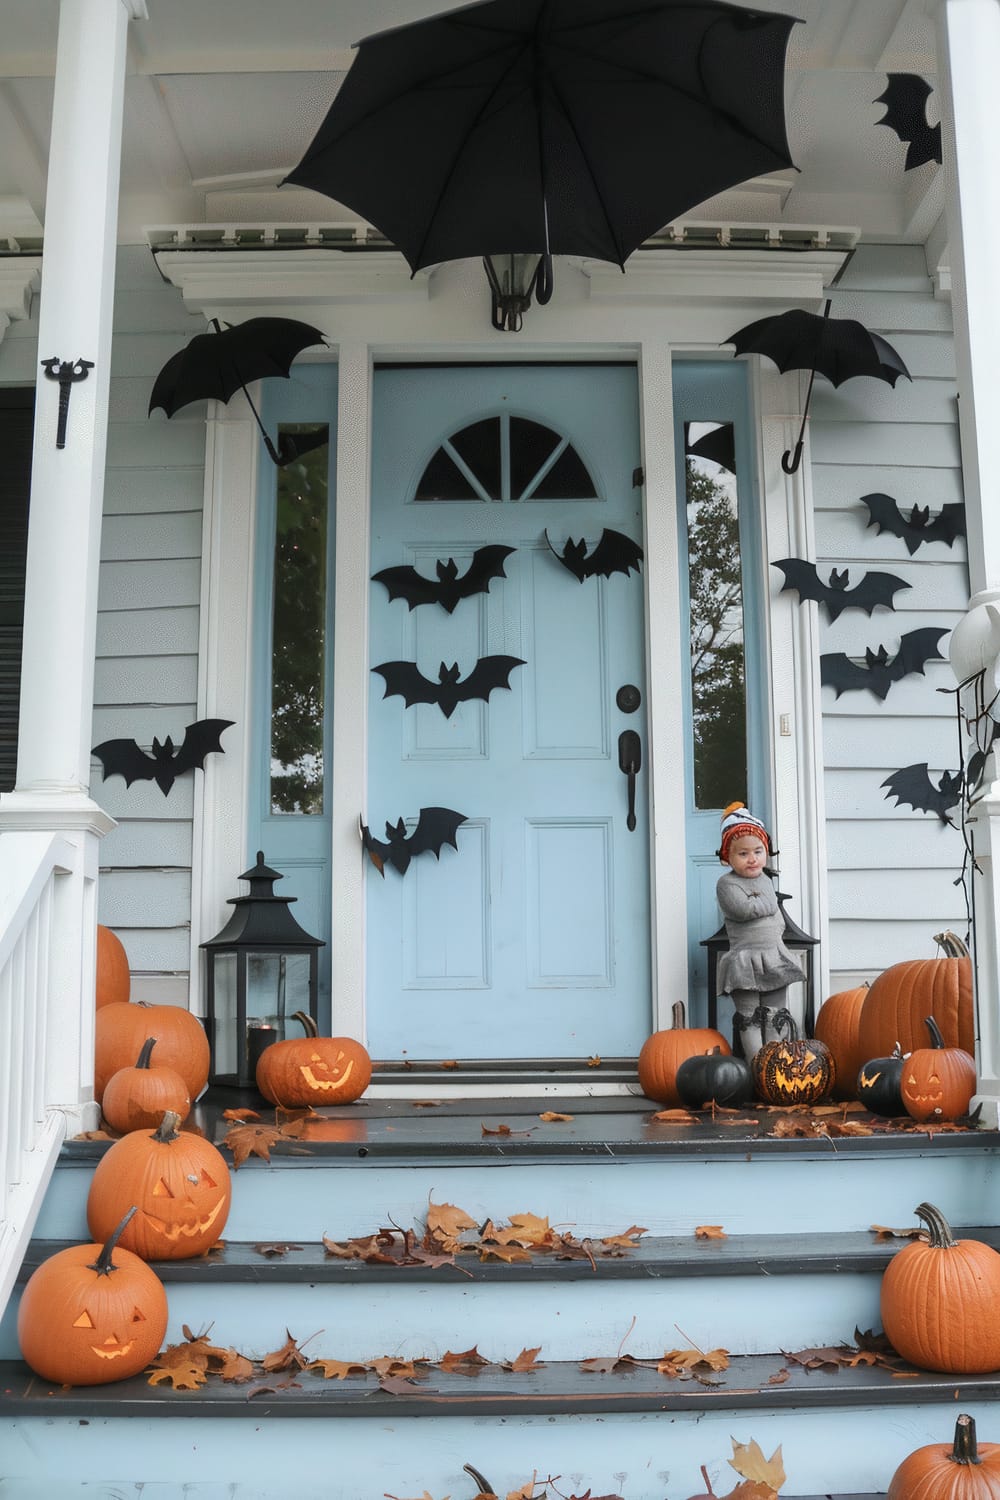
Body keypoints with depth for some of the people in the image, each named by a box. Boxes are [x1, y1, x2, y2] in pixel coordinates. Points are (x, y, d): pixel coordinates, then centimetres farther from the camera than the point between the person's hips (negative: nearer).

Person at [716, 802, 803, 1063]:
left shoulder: (765, 881, 15)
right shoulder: (727, 884, -7)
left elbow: (778, 920, 19)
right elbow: (744, 909, -23)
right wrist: (765, 904, -6)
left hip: (774, 957, 7)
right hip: (745, 961, -7)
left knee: (776, 1016, 7)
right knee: (750, 1017, -4)